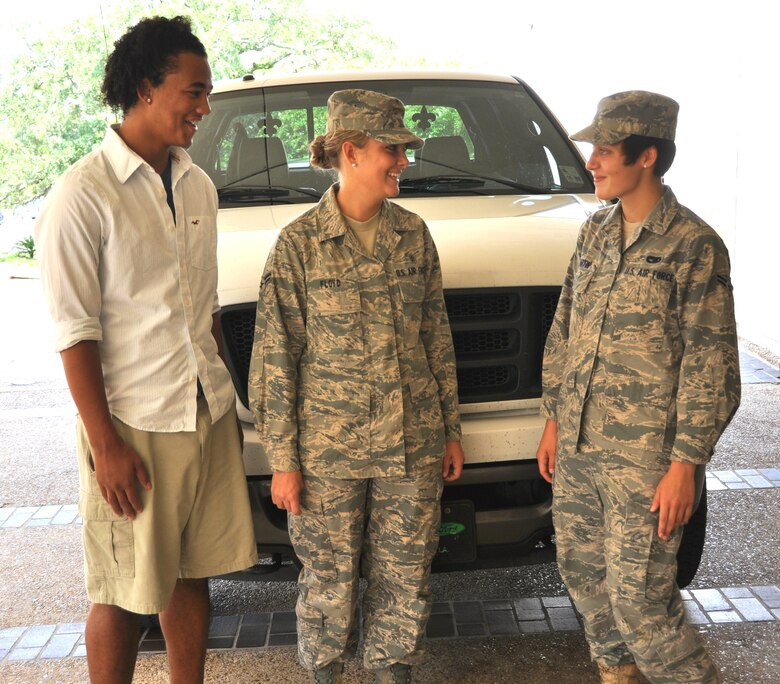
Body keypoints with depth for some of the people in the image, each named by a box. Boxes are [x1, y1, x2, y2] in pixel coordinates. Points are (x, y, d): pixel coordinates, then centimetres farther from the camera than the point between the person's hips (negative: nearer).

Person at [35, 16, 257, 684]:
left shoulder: (198, 186, 9)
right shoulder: (84, 193, -12)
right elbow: (75, 329, -14)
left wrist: (223, 395, 15)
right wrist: (105, 445, -16)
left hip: (208, 415, 6)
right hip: (134, 426, -6)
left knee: (192, 573, 15)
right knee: (125, 593, 6)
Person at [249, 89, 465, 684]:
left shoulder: (413, 234, 5)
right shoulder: (299, 242, -7)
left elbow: (438, 338, 11)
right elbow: (274, 359, -6)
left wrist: (450, 429, 11)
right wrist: (283, 460, -8)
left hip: (413, 446, 4)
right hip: (329, 449, -3)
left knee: (405, 578, 12)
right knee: (330, 580, 10)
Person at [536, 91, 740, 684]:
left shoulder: (695, 246, -12)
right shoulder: (595, 232, 9)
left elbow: (710, 366, -12)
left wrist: (685, 464, -15)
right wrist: (554, 421, 13)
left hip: (643, 455, -7)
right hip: (577, 442, 7)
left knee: (638, 598, -3)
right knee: (581, 570, 16)